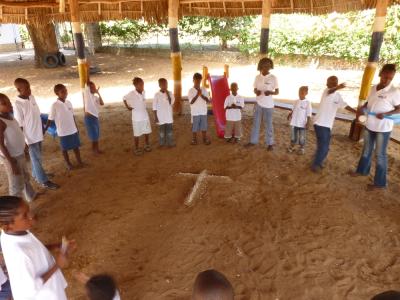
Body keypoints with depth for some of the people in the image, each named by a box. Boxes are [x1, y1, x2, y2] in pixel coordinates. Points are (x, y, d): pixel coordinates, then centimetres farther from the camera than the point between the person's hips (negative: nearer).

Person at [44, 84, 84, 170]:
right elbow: (50, 119, -9)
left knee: (76, 146, 14)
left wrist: (76, 127, 14)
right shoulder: (54, 105, -14)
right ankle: (68, 163, 28)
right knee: (65, 148, 12)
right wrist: (44, 129, -11)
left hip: (73, 130, 4)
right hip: (63, 132, -4)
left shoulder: (69, 103, 1)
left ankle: (79, 161, 29)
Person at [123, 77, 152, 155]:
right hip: (136, 118, -5)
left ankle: (147, 145, 33)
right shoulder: (131, 94, -16)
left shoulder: (143, 92, -2)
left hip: (145, 116, 5)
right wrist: (127, 106, -2)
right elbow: (124, 98, 1)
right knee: (137, 134, 5)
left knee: (147, 132, 14)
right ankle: (137, 148, 20)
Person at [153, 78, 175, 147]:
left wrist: (167, 94, -16)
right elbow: (154, 107, -4)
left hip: (169, 116, 2)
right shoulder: (157, 95, -5)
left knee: (169, 130, 7)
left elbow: (171, 102, -14)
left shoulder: (170, 93, 1)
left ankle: (170, 142, 18)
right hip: (161, 117, -2)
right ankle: (162, 143, 19)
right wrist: (156, 117, -6)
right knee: (162, 130, 7)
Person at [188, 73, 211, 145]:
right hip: (195, 112, -3)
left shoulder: (204, 90, 6)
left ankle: (205, 139, 17)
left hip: (203, 112, 3)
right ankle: (194, 140, 14)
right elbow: (191, 102, -12)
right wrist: (197, 94, -19)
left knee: (204, 126, 8)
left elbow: (208, 100, -2)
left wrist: (201, 95, -16)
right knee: (194, 127, 3)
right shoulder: (191, 91, -3)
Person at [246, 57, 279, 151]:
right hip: (258, 104, 3)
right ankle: (253, 141, 23)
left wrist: (270, 92, -25)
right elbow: (255, 89, 10)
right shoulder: (257, 77, 3)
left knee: (268, 124, 5)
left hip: (268, 105, -3)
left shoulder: (273, 78, -7)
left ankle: (270, 143, 17)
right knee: (256, 123, 11)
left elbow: (277, 92, -4)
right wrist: (256, 92, -14)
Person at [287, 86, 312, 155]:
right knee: (293, 136, 13)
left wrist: (308, 123, -14)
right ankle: (292, 146, 29)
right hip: (294, 122, 4)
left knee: (302, 137, 8)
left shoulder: (307, 102, -11)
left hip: (302, 123, -4)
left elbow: (309, 114, -11)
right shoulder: (296, 101, 4)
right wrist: (290, 115, 2)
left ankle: (301, 148, 24)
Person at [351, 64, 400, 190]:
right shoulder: (373, 88, 1)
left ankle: (380, 183, 14)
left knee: (380, 154, 2)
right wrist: (362, 107, -2)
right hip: (369, 125, 6)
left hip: (383, 128, -6)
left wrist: (385, 114, -25)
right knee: (367, 150, 22)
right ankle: (363, 170, 43)